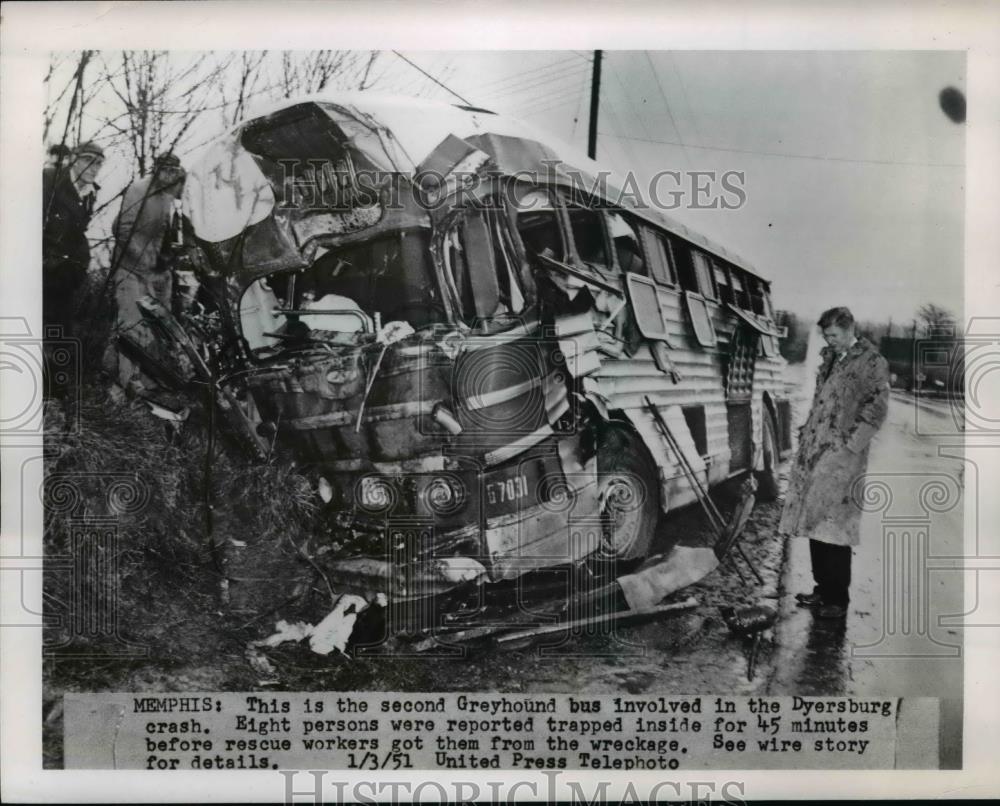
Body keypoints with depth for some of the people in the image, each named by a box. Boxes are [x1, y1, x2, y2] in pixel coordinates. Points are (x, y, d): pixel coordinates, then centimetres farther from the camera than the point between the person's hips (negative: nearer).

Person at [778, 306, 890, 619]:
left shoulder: (871, 361, -4)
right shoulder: (830, 358, 19)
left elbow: (877, 406, -10)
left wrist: (851, 444, -13)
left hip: (840, 456, -7)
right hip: (813, 452, 7)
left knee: (833, 528, -7)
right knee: (814, 523, 9)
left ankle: (837, 600, 3)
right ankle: (824, 590, 20)